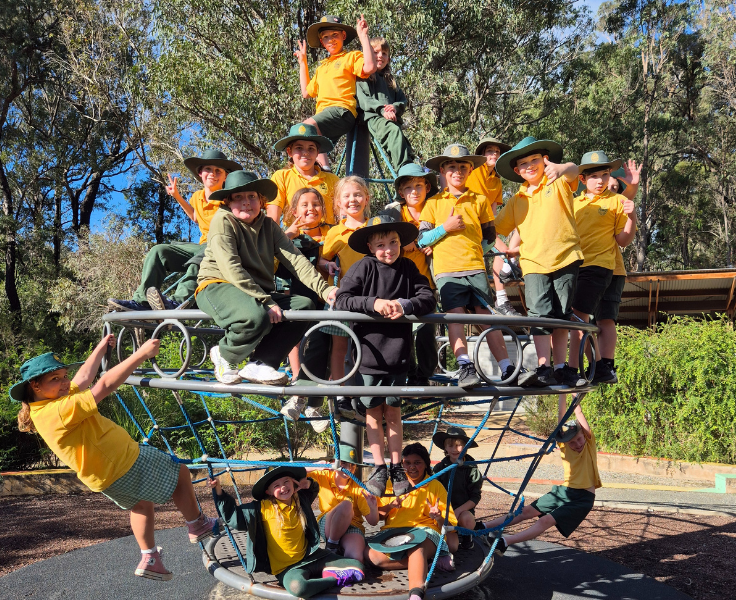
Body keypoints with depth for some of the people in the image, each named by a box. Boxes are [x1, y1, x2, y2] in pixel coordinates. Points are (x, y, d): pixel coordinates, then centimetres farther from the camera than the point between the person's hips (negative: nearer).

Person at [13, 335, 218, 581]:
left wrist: (102, 346, 18)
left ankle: (149, 559, 35)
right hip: (127, 466, -10)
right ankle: (198, 526, 28)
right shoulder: (59, 411, -30)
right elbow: (104, 386, -36)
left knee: (141, 503, 32)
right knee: (180, 472, 11)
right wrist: (141, 354, -35)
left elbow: (84, 377, 11)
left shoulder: (44, 408, 0)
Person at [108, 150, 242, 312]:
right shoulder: (197, 197, 12)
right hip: (202, 246, 7)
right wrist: (177, 197, 25)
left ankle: (178, 301, -53)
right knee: (158, 251, -10)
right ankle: (141, 301, -17)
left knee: (202, 255, -41)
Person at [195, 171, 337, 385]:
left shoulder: (268, 225, 11)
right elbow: (231, 268, -19)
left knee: (305, 305, -15)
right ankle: (224, 355, -4)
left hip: (258, 292, 7)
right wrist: (265, 301, -26)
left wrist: (324, 289, -16)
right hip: (218, 287, -7)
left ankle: (259, 364, -10)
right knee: (257, 316, -37)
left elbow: (295, 259, -1)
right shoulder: (223, 220, -7)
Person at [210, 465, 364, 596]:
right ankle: (337, 579, -19)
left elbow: (313, 490, 27)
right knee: (297, 586, -42)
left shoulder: (301, 500, 2)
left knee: (357, 567, -8)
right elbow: (233, 514, -3)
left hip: (311, 557, 4)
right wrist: (219, 491, -11)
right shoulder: (263, 508, -10)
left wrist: (309, 483, 3)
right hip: (286, 568, -3)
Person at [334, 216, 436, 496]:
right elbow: (341, 299, -13)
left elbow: (429, 298, -3)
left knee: (393, 412, 12)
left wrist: (405, 305, -21)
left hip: (398, 353, 2)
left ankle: (396, 468, 25)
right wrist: (373, 303, -26)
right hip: (369, 351, -2)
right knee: (373, 412, 9)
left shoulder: (408, 268, 3)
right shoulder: (364, 267, -6)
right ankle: (379, 468, 22)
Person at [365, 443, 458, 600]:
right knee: (370, 555, -30)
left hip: (425, 531, -3)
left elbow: (448, 524, 7)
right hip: (393, 532, 3)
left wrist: (438, 518, -16)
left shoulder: (435, 486, 12)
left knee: (416, 548, -40)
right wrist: (390, 506, -4)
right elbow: (377, 515, 17)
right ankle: (429, 559, -20)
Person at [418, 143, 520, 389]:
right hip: (446, 269, -1)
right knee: (455, 314, -16)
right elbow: (421, 240, 7)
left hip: (475, 268, 1)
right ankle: (465, 367, -22)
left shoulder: (480, 200, 17)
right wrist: (445, 228, -6)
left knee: (485, 314, -5)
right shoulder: (433, 203, 13)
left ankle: (507, 369, -5)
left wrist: (471, 246, 10)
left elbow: (490, 235, 23)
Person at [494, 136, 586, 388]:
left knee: (561, 316, 5)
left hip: (565, 258, -1)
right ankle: (544, 368, -13)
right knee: (539, 313, -13)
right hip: (534, 263, 2)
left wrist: (562, 168, -42)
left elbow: (574, 170, -19)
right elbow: (498, 227, 25)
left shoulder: (559, 184, 5)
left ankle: (561, 368, 13)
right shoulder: (517, 200, 16)